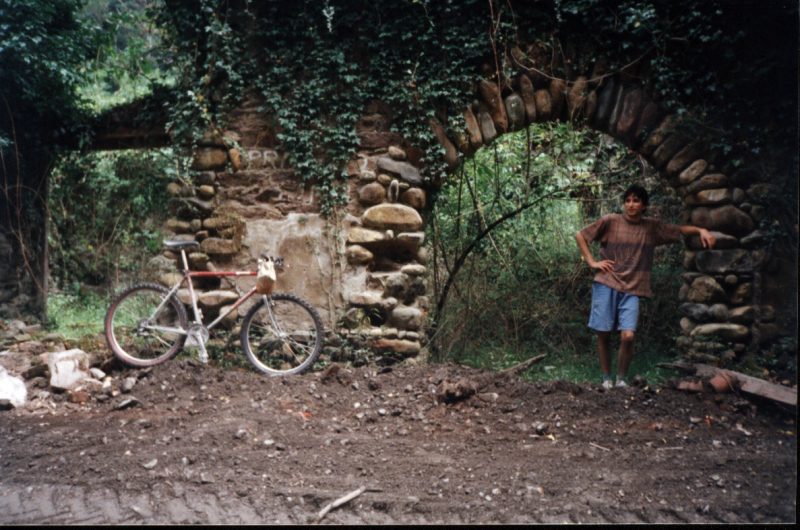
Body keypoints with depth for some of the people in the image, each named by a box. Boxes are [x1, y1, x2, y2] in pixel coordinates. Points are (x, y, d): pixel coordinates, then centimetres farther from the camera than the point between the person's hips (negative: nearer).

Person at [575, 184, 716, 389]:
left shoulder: (652, 227, 7)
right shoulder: (610, 221, 0)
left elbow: (680, 230, 15)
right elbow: (580, 235, 6)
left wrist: (701, 230, -5)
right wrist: (592, 262, -2)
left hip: (631, 290, 1)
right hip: (606, 285, -1)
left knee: (628, 336, -13)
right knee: (603, 335, 1)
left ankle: (621, 380, 6)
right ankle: (606, 380, 18)